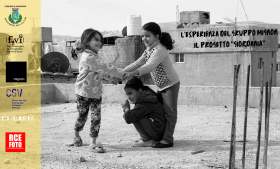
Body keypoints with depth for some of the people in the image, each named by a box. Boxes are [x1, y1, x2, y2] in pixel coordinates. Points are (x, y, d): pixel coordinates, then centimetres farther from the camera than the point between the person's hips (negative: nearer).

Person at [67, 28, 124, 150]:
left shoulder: (94, 57, 11)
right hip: (84, 93, -8)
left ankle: (93, 141, 5)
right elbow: (105, 68, -25)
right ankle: (77, 137, 26)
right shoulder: (88, 57, -21)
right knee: (82, 115, 7)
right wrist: (121, 73, -20)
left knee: (96, 117, 1)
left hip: (96, 93, 8)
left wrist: (112, 78, 5)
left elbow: (101, 72, 21)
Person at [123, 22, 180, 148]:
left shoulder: (159, 49, -22)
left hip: (170, 84, -10)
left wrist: (133, 74, -47)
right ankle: (160, 136, 24)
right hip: (161, 86, 10)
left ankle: (167, 140, -2)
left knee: (169, 112, -5)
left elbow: (149, 66, -36)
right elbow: (137, 63, 6)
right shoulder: (148, 50, 9)